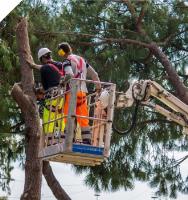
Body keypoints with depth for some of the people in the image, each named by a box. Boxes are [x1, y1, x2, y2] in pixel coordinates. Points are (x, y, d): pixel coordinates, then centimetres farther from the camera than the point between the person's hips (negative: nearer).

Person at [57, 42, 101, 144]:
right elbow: (94, 74, 22)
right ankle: (87, 140, 2)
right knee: (83, 119, 6)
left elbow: (70, 75, -24)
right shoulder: (82, 59, 18)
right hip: (83, 91, 7)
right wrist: (98, 86, 33)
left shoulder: (67, 61, -4)